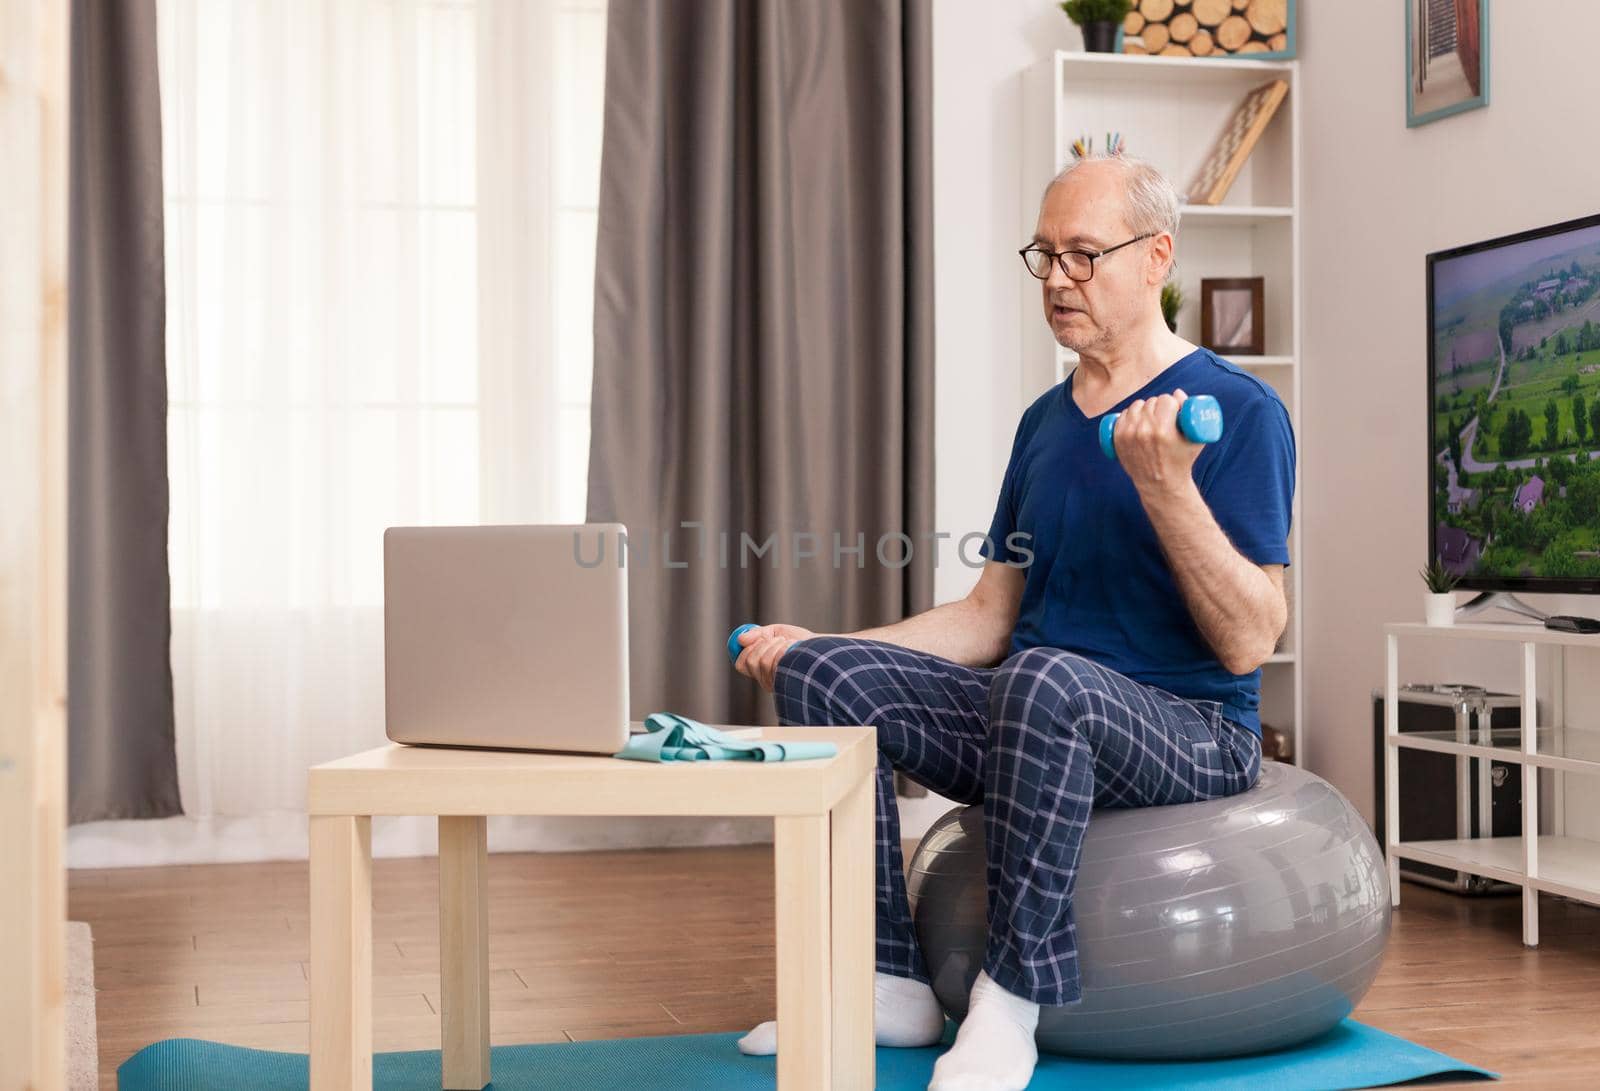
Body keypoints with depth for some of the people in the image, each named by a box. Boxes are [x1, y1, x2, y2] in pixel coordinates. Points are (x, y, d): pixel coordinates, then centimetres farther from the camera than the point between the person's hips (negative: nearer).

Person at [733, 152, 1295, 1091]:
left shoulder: (1239, 412, -10)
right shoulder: (1047, 421, 13)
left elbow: (1250, 643, -17)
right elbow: (991, 617, 14)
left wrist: (1167, 487, -29)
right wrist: (818, 646, 3)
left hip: (1191, 734, -7)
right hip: (1035, 718, 7)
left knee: (1045, 678, -39)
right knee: (822, 675, -10)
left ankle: (1013, 1001, -25)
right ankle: (888, 986, -7)